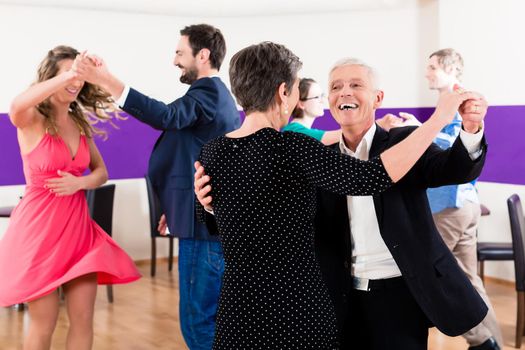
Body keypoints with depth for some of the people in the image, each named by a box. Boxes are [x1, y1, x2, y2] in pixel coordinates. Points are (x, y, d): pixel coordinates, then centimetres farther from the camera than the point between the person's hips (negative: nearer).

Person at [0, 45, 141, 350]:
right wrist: (67, 75, -42)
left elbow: (101, 172, 10)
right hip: (40, 225, -5)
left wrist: (79, 182, -12)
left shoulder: (81, 123, 9)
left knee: (83, 321, 5)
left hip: (78, 224, 5)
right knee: (44, 325, 3)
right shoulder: (31, 119, -8)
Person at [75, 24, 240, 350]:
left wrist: (106, 80, -38)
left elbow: (167, 116, -34)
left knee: (197, 318, -4)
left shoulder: (208, 91, -13)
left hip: (205, 223, -11)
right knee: (213, 315, 17)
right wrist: (177, 205, 27)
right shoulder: (218, 94, 19)